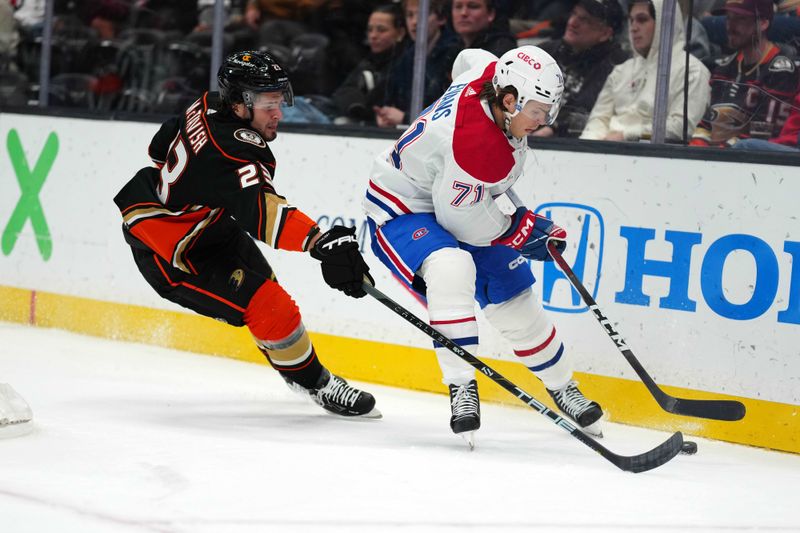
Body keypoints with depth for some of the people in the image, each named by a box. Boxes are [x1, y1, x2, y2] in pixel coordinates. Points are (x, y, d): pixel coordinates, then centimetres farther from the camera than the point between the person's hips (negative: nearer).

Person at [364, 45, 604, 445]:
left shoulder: (491, 71, -16)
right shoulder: (475, 146, -39)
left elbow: (467, 59, 11)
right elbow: (465, 224, -28)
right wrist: (524, 230, -11)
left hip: (452, 200, 9)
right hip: (401, 210, -9)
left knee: (515, 300, 9)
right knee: (451, 269, -39)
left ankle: (562, 388, 28)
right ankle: (461, 388, -32)